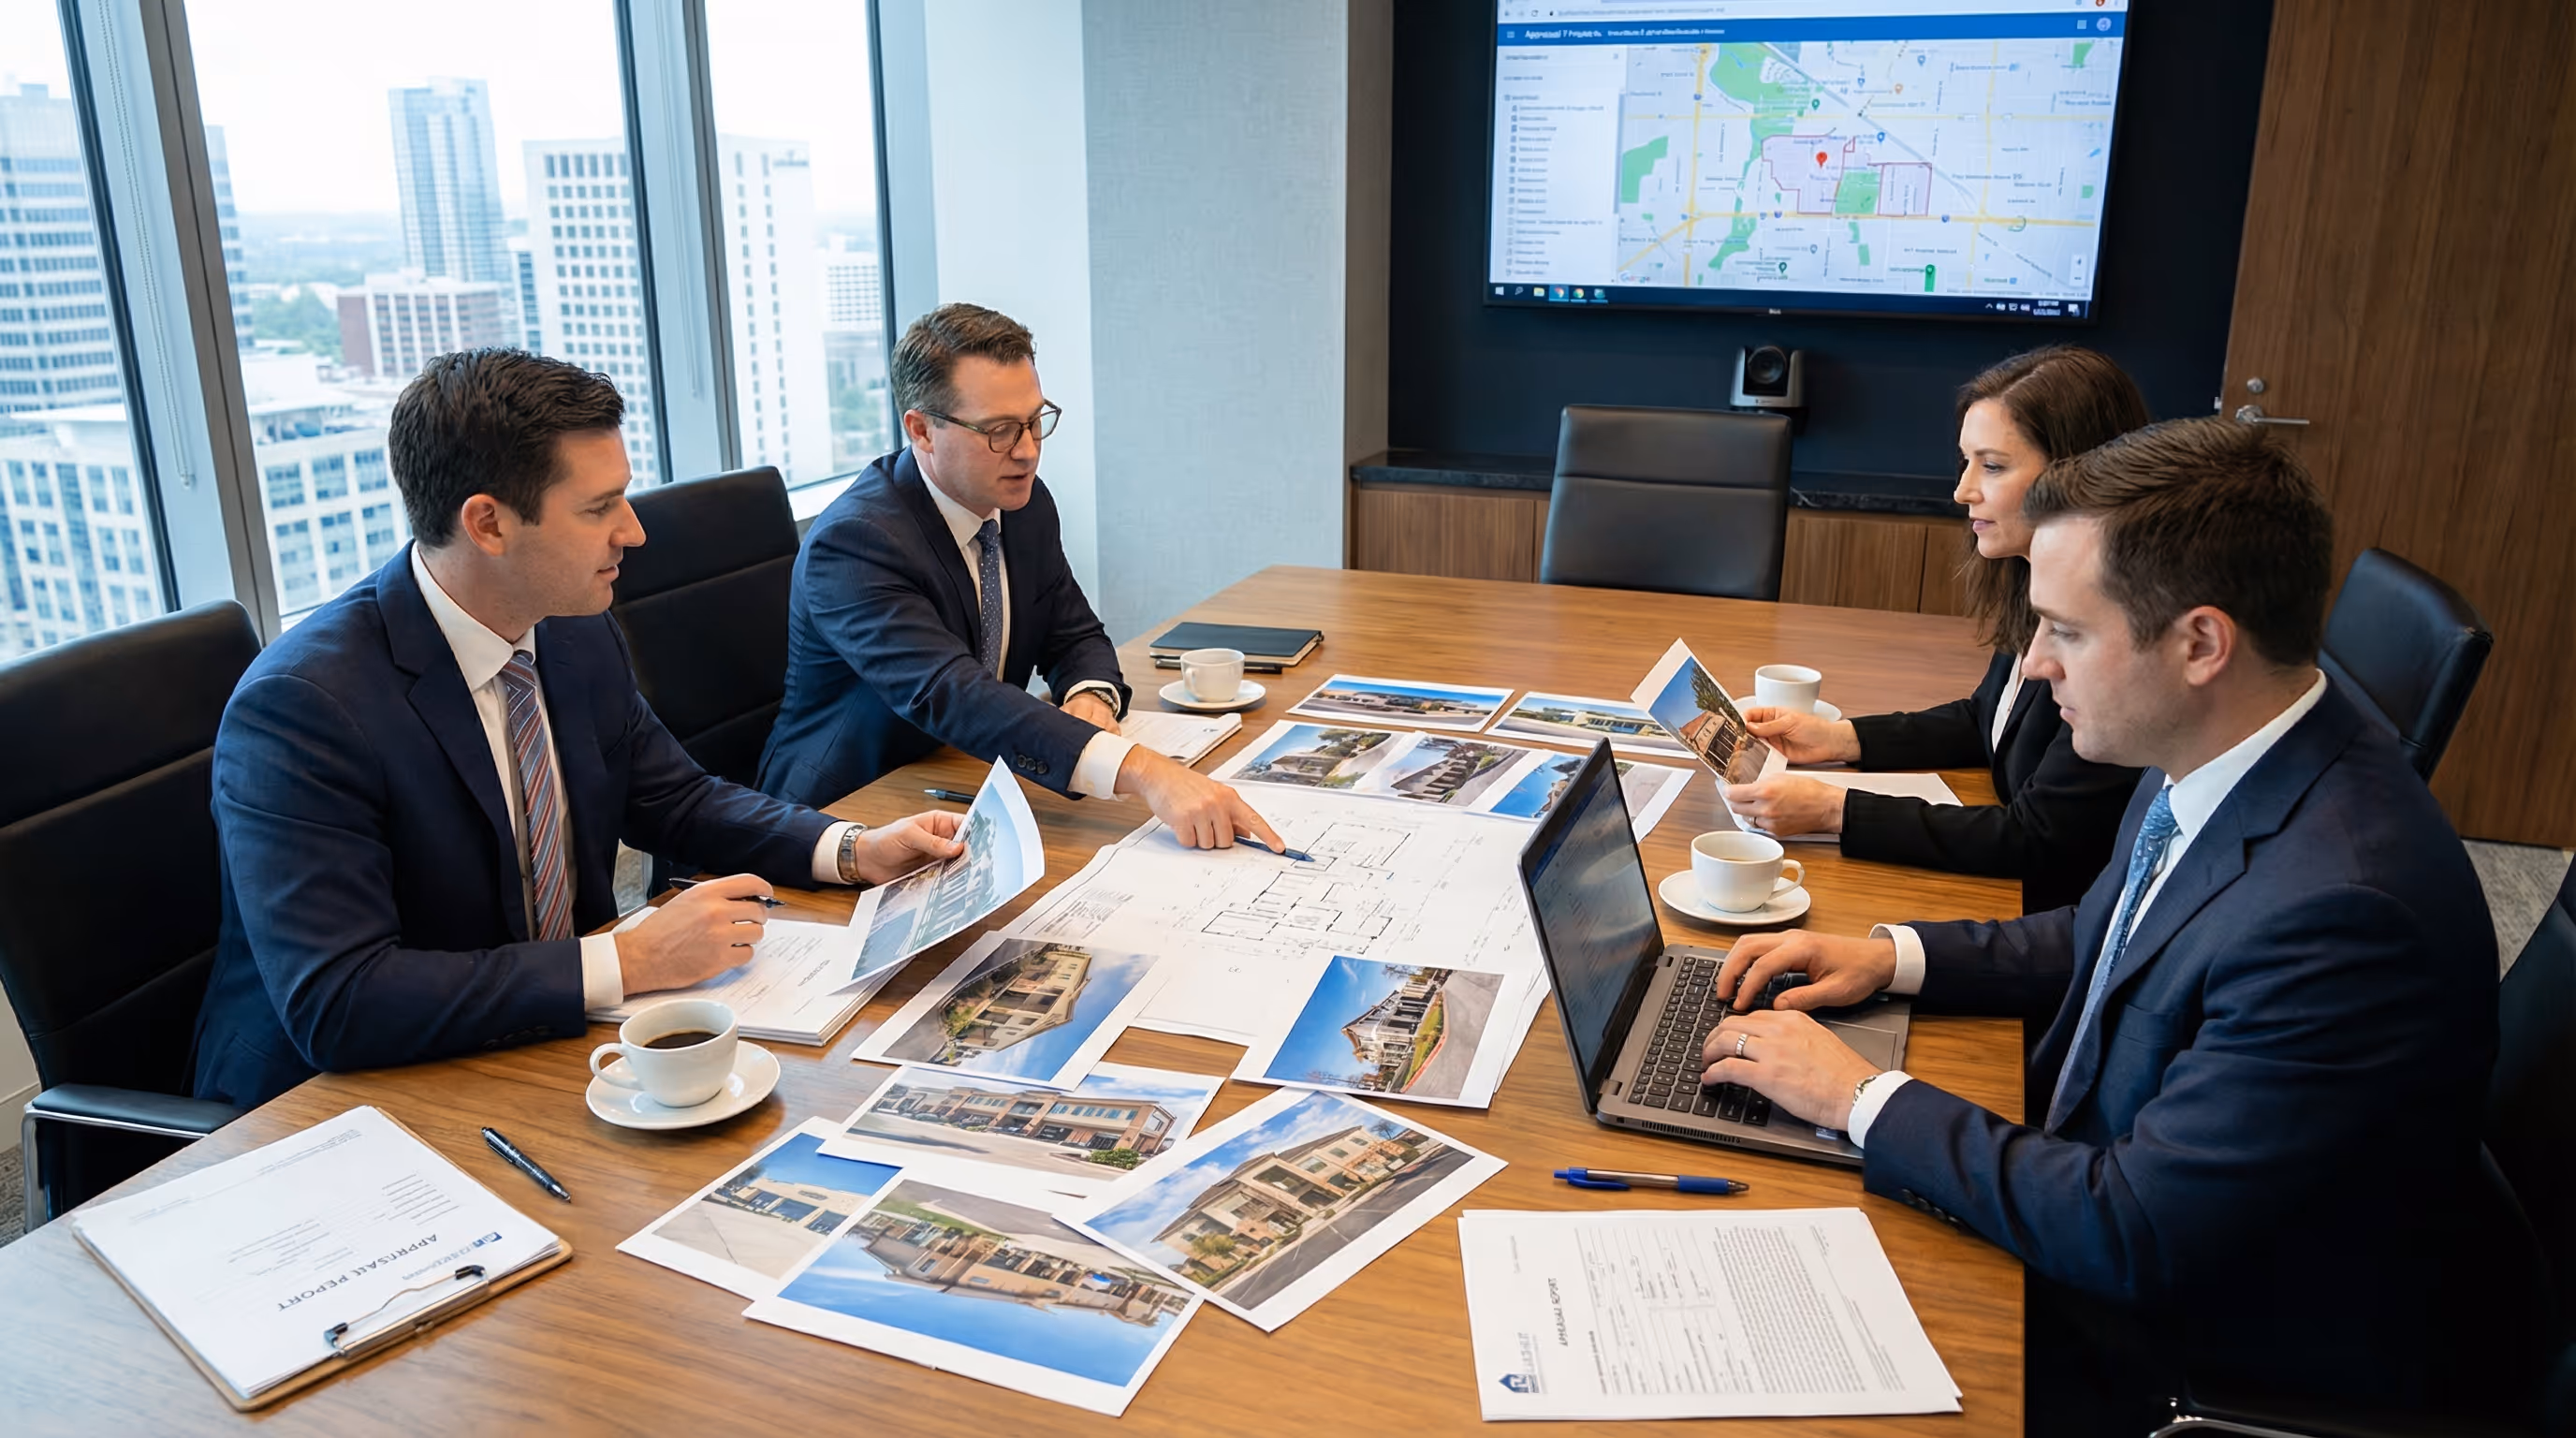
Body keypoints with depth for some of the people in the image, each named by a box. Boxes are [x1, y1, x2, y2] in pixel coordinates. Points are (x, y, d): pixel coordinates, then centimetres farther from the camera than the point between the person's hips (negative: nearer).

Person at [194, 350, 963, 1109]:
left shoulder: (579, 635, -2)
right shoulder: (301, 704, -23)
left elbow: (675, 801, 13)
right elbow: (335, 1003, -29)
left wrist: (856, 850, -3)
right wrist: (627, 961, -29)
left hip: (552, 1045, 7)